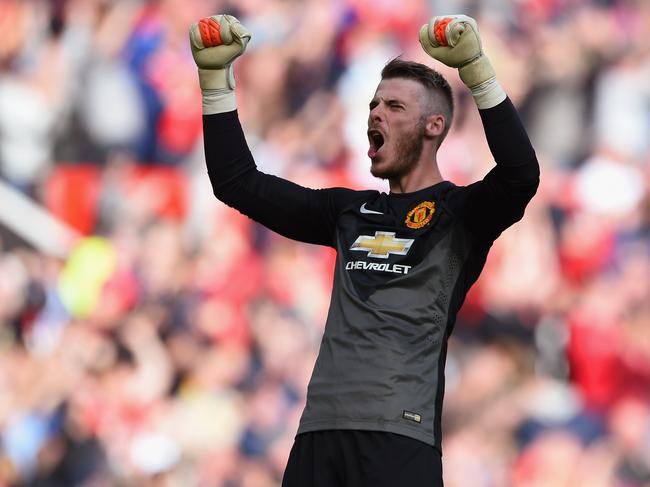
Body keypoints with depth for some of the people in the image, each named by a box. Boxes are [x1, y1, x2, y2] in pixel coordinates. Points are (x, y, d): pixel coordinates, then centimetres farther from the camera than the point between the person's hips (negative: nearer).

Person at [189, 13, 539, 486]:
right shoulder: (350, 212, 22)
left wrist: (477, 69, -23)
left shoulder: (459, 212, 5)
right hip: (319, 430, 5)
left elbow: (521, 176, -16)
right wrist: (216, 78, 13)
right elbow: (238, 182, 21)